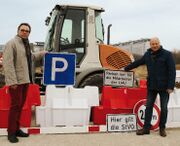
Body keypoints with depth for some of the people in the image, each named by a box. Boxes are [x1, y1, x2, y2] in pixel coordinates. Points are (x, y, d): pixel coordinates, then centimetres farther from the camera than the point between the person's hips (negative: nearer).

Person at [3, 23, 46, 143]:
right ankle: (11, 132, 5)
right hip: (16, 81, -8)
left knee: (20, 105, 13)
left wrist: (42, 54, 29)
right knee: (15, 105, -5)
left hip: (25, 80, 9)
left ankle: (16, 129, 24)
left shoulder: (26, 44, 16)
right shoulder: (12, 43, -11)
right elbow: (8, 63, -18)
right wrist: (12, 81, -24)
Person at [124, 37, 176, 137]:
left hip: (164, 87, -4)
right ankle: (146, 128, 12)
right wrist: (126, 68, 27)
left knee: (164, 108, 6)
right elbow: (137, 62, 21)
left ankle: (162, 128, 20)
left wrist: (170, 86, -16)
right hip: (151, 86, 4)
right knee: (148, 107, 5)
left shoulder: (167, 54, -7)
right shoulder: (148, 55, 7)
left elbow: (172, 71, -11)